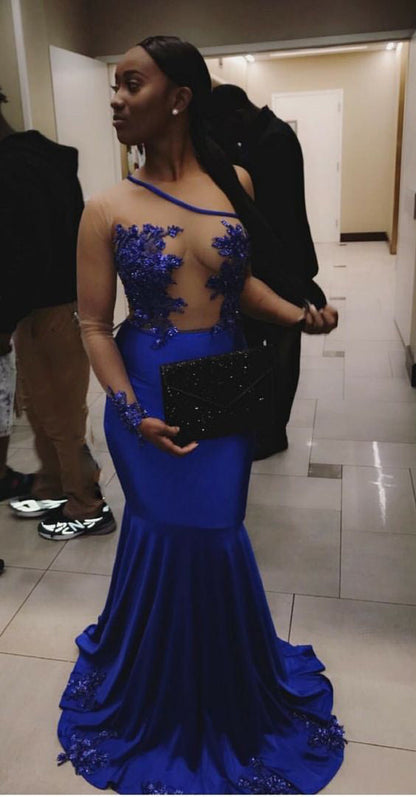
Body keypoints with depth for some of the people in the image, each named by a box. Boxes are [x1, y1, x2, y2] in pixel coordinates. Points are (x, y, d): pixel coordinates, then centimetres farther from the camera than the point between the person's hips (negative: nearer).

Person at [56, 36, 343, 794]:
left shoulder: (234, 182, 1)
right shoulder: (107, 210, -7)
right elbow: (94, 325, -6)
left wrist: (301, 315, -1)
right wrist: (133, 412, -17)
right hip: (149, 393, -2)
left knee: (211, 538, 12)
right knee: (172, 538, 7)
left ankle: (225, 692, 41)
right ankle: (168, 702, 37)